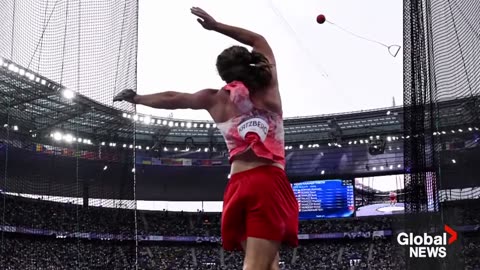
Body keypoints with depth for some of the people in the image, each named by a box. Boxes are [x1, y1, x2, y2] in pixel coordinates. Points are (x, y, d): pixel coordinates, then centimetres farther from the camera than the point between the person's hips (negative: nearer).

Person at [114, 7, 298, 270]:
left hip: (238, 186, 3)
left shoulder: (217, 99, 11)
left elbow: (170, 98, 25)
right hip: (271, 183, -3)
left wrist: (136, 98, 40)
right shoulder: (270, 89, 9)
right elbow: (259, 41, 24)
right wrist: (216, 26, 26)